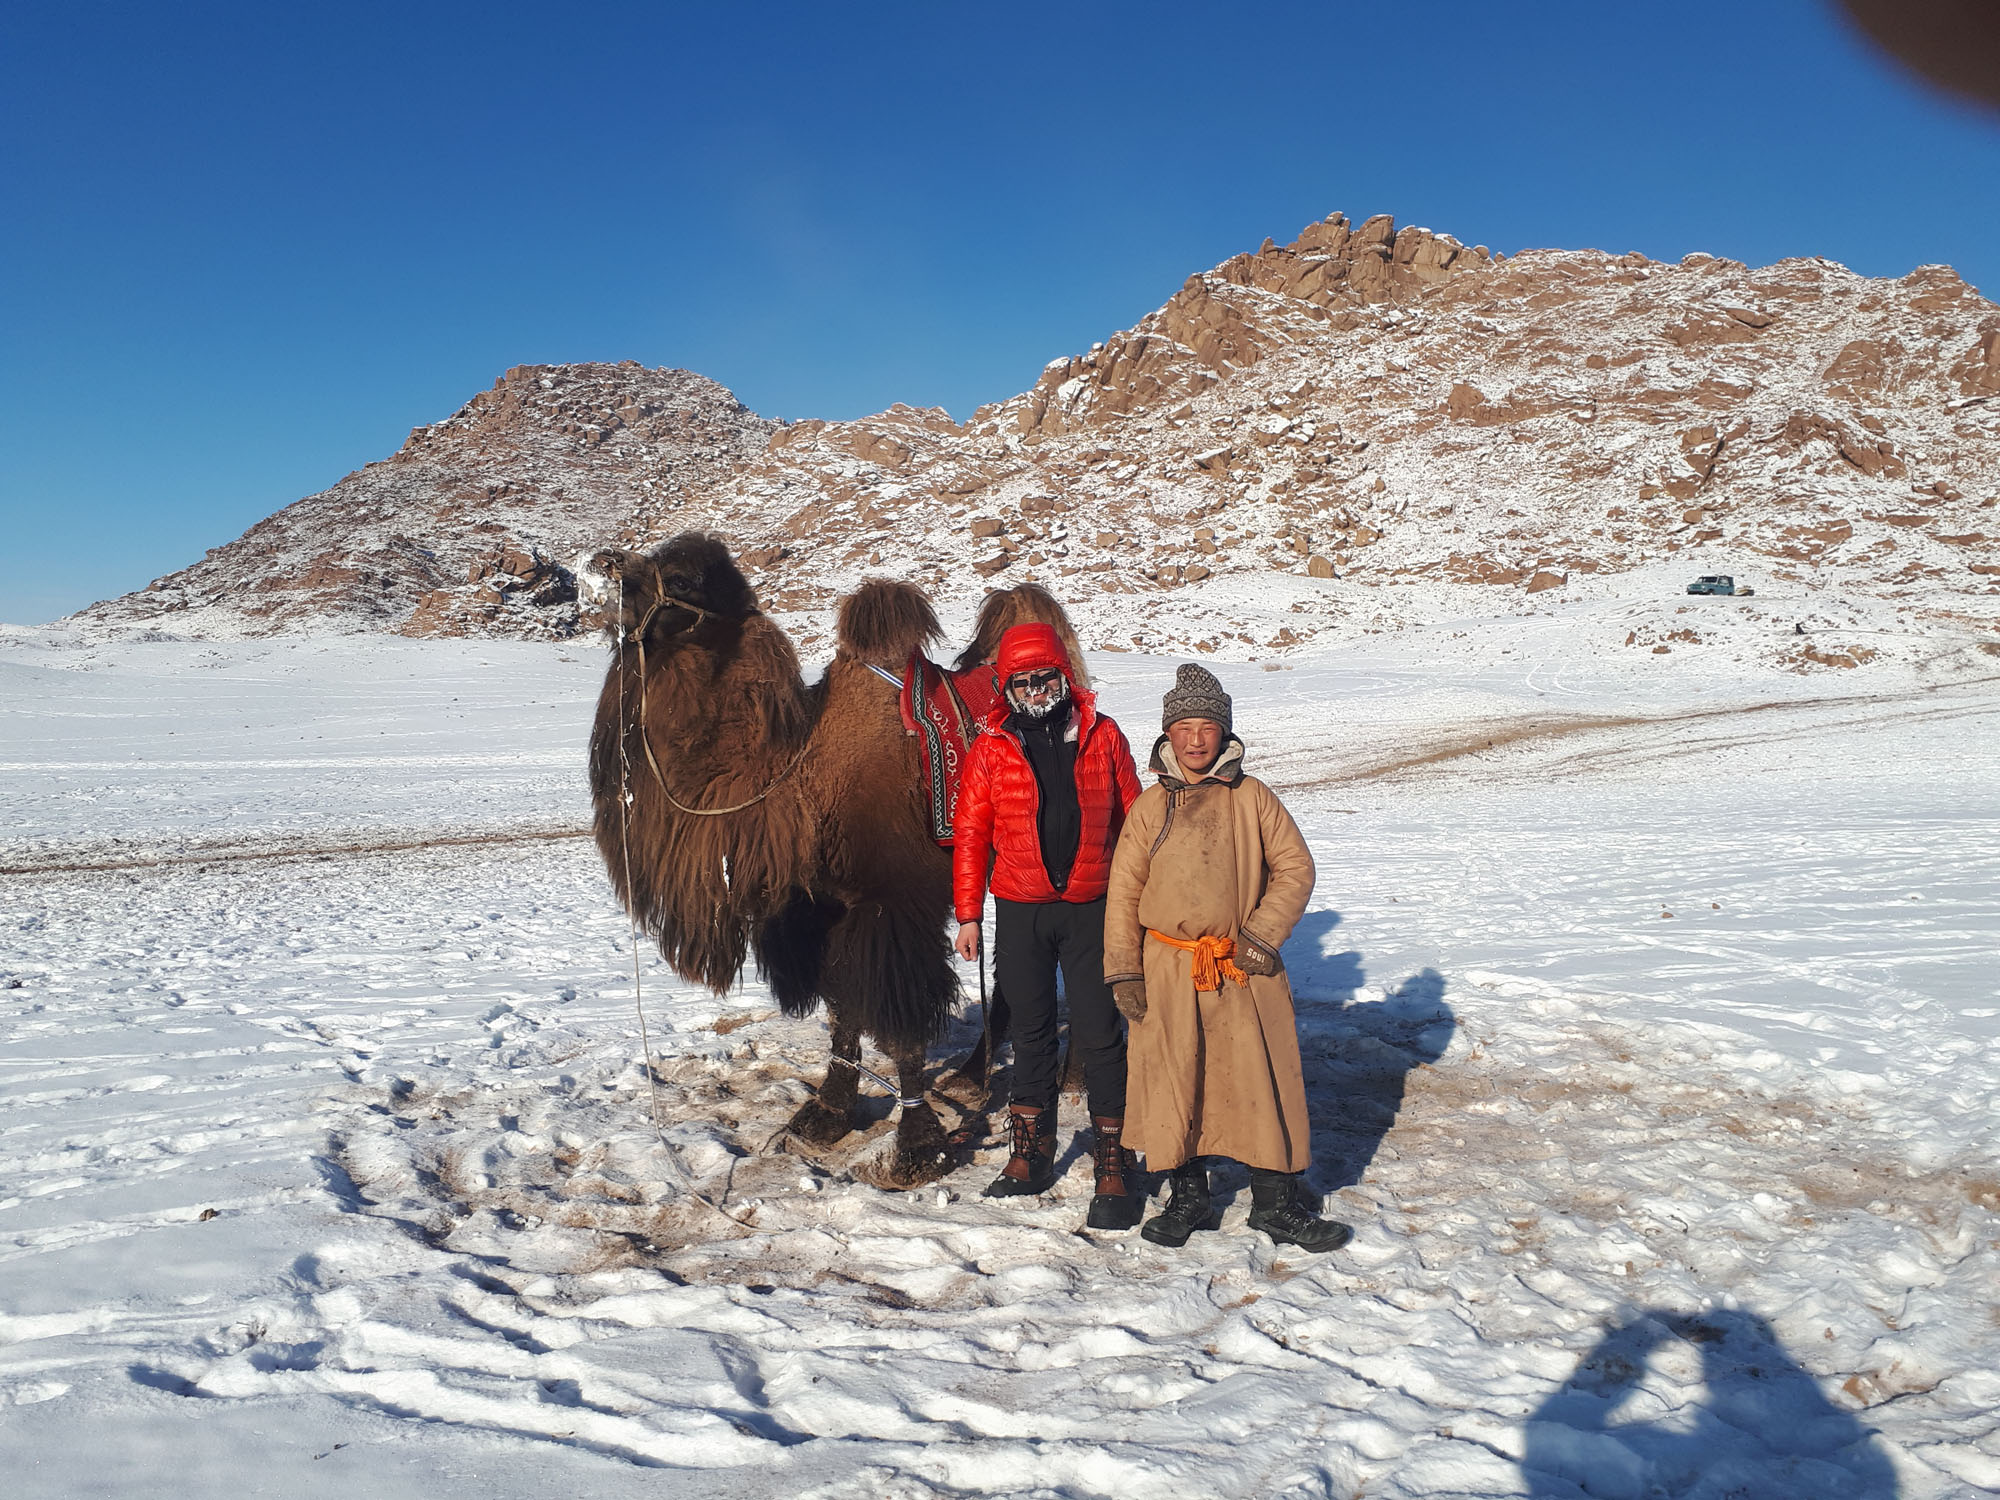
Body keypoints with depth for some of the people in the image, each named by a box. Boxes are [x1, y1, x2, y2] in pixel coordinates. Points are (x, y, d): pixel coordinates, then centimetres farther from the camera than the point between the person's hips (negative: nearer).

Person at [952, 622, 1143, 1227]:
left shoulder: (1103, 736, 1)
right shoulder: (992, 748, 1)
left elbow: (1131, 821, 5)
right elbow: (970, 834, 5)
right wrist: (969, 915, 2)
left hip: (1091, 907, -1)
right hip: (1020, 911, 1)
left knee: (1099, 1033, -2)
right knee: (1032, 1030, 13)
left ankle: (1113, 1165, 9)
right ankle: (1032, 1153, 27)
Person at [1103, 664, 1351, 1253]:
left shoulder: (1253, 799, 2)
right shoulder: (1150, 807, 3)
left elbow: (1296, 867, 3)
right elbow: (1123, 891, 4)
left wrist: (1263, 935, -7)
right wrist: (1123, 972, 0)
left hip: (1246, 969, 0)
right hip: (1168, 972, 1)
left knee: (1262, 1081, 3)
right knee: (1172, 1083, 6)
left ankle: (1275, 1204, 17)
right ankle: (1187, 1196, 24)